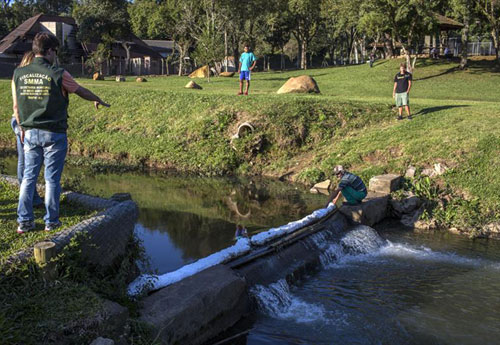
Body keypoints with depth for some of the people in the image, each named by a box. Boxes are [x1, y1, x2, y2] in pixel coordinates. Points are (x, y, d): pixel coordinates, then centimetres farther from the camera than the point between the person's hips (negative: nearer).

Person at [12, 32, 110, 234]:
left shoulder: (19, 74, 1)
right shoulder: (58, 75, -12)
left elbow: (16, 107, 7)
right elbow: (81, 91, 5)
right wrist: (98, 101, 24)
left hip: (30, 133, 4)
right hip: (54, 134, -4)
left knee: (28, 177, 11)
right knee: (52, 179, 5)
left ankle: (24, 221, 12)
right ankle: (51, 221, 12)